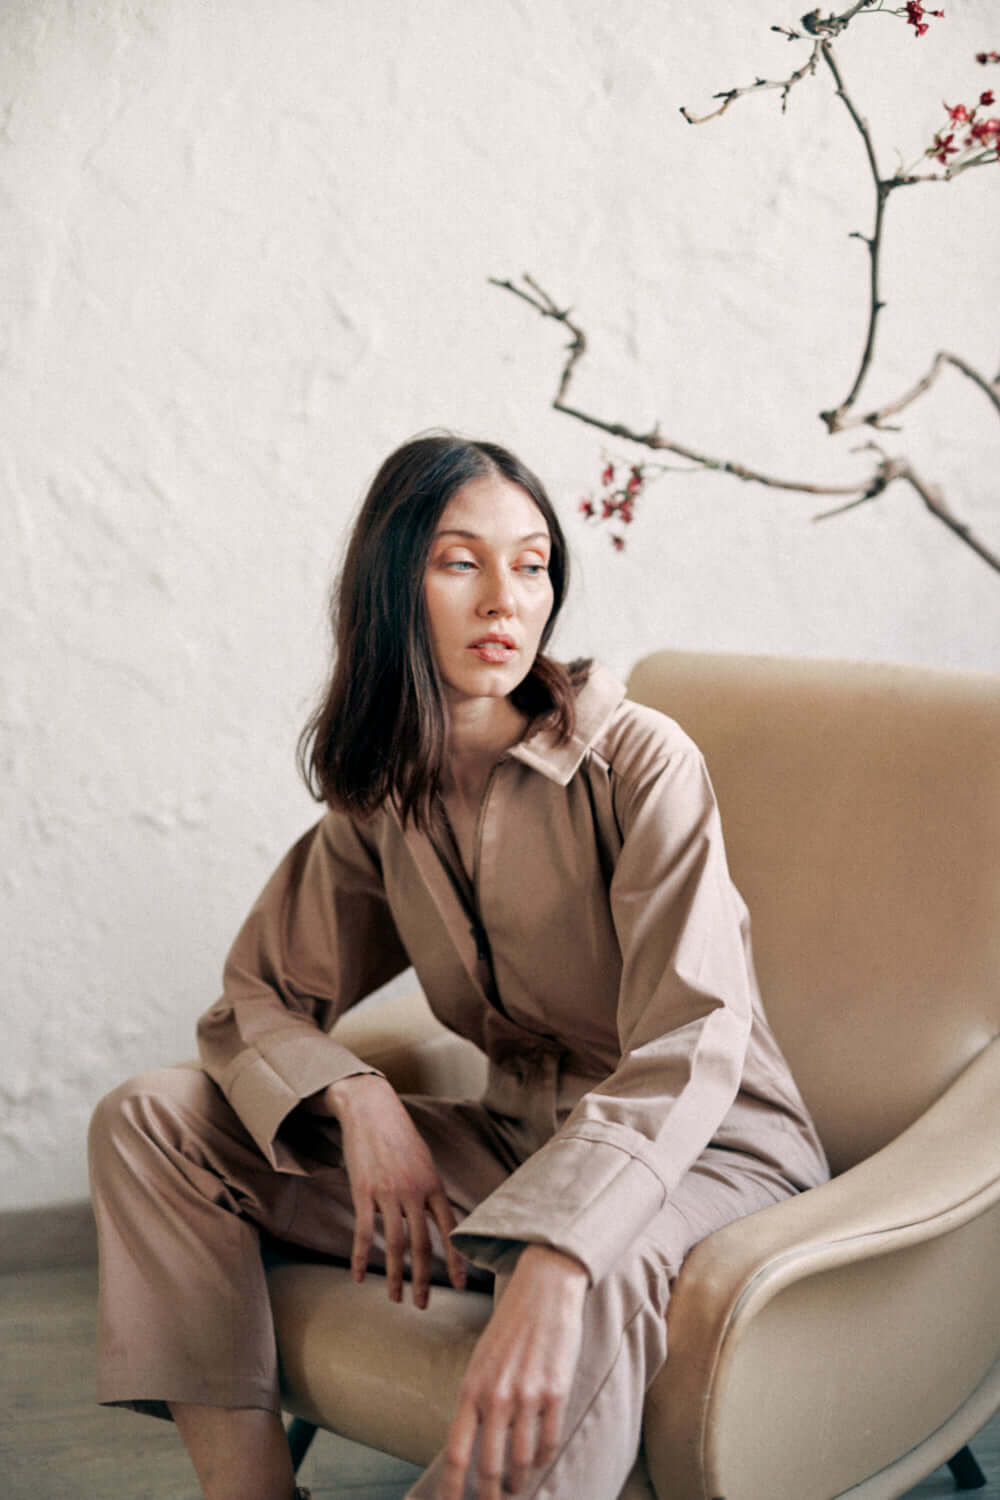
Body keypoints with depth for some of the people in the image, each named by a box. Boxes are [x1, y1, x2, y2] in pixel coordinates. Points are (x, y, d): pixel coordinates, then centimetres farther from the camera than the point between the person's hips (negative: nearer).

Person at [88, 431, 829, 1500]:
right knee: (145, 1121, -5)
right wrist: (358, 1100, -17)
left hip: (707, 1156, -5)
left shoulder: (640, 762, -17)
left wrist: (552, 1265, -43)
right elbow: (254, 1001, 7)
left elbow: (691, 1046, -27)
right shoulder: (379, 801, 2)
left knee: (594, 1274, -43)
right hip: (512, 1147, 6)